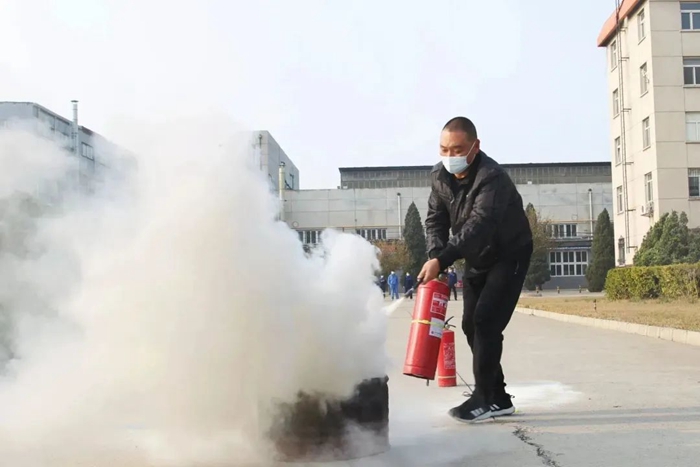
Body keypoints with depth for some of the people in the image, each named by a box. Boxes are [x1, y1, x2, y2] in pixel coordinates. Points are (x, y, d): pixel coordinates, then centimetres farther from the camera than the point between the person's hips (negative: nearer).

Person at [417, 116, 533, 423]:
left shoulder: (492, 178, -31)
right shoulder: (439, 176, -7)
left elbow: (479, 225, -43)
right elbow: (435, 219, -4)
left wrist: (442, 260, -52)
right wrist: (436, 255, -23)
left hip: (509, 255, -8)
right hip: (476, 259, 8)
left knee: (486, 321, -17)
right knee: (471, 324, 6)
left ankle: (484, 399, -8)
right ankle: (498, 398, 16)